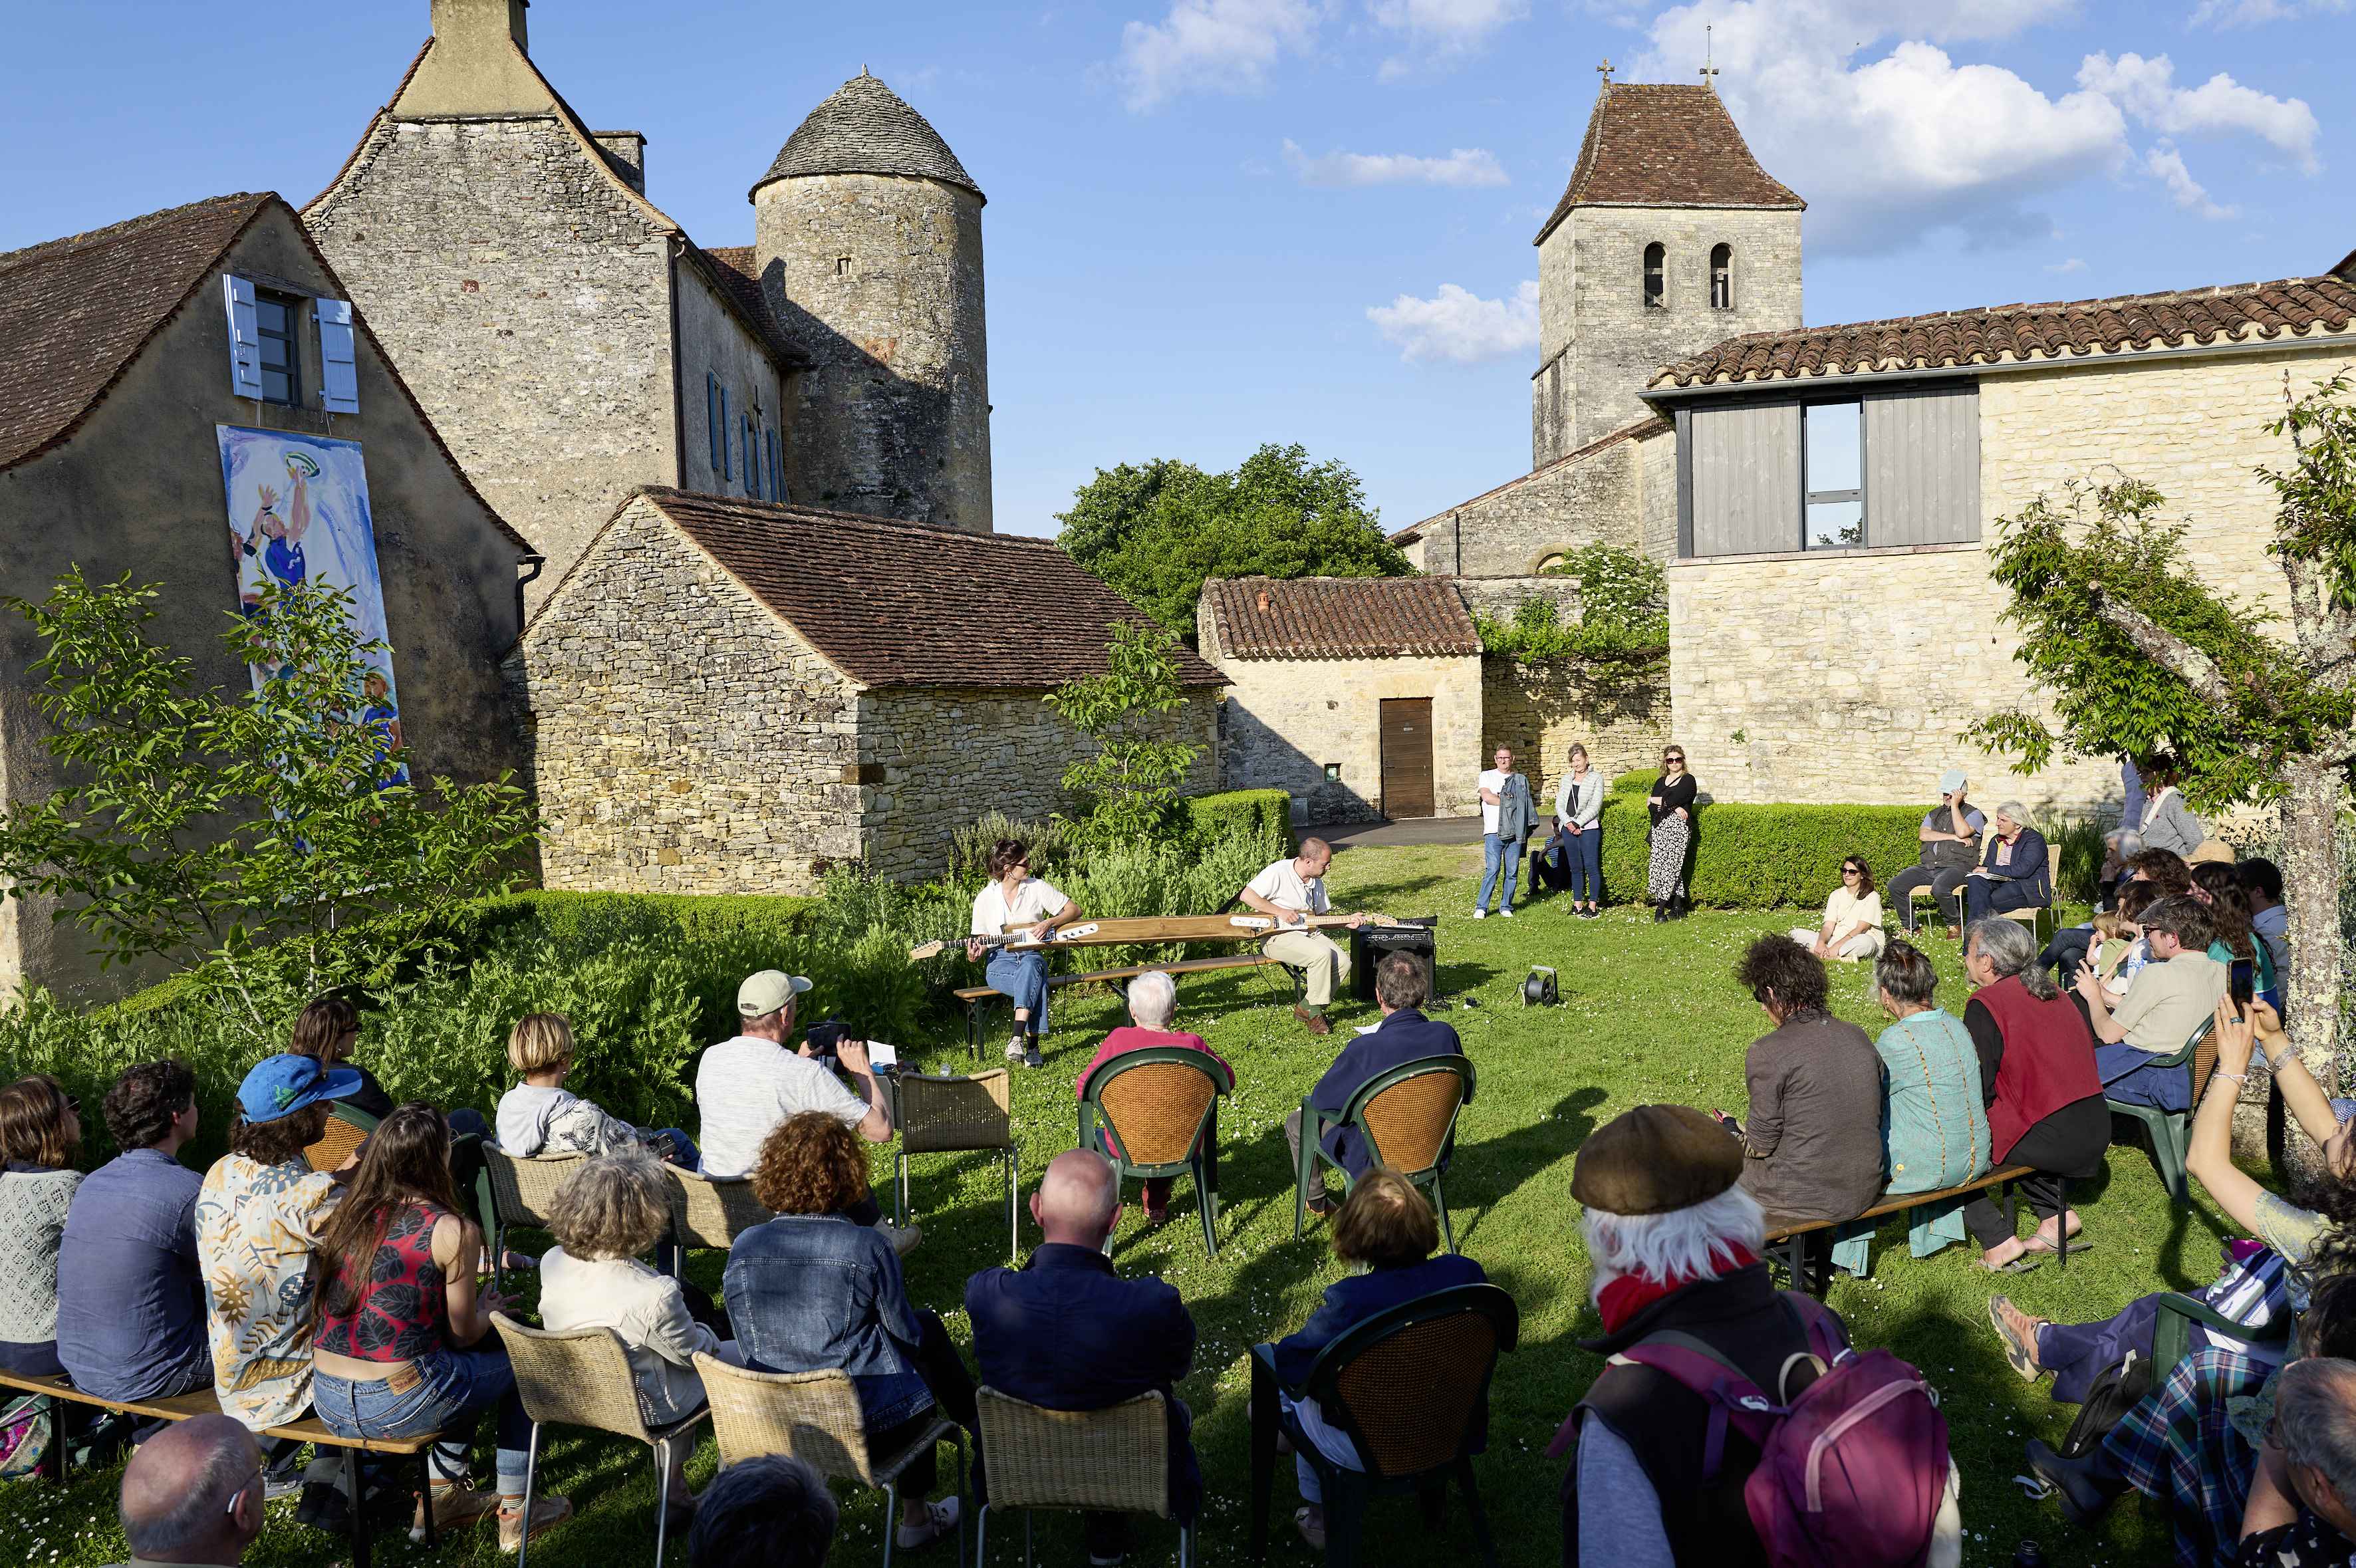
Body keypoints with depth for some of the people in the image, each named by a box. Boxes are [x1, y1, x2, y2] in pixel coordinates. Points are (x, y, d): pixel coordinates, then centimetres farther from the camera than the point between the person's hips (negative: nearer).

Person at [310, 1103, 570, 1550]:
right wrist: (488, 1310, 17)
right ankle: (514, 1510, 26)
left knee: (462, 1363, 30)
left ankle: (442, 1493, 38)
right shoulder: (453, 1231, -15)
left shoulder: (346, 1214, 3)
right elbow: (463, 1334, -4)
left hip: (326, 1402, 7)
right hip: (397, 1408, -7)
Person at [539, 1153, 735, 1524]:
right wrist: (705, 1335, 5)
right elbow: (693, 1353, -18)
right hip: (640, 1406, -6)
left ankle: (675, 1486, 41)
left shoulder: (552, 1262, -18)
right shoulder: (656, 1296, -37)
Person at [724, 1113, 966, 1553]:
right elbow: (906, 1333, -6)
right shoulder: (869, 1247, -19)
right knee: (923, 1330, 27)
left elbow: (749, 1349, 6)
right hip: (870, 1427, -5)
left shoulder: (743, 1249, -6)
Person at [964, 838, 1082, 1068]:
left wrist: (1048, 923, -11)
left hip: (1032, 956, 1)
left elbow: (1074, 910, 6)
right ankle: (1032, 1045, -33)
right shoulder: (985, 898, 4)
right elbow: (983, 939, 11)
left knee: (1031, 967, -39)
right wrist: (977, 953, -13)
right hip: (1001, 961, -1)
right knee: (1036, 984, -35)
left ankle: (1017, 1038, -43)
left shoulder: (1037, 887, 4)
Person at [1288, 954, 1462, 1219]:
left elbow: (1320, 1101, -17)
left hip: (1375, 1163, -5)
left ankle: (1315, 1200, 43)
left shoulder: (1365, 1050, -33)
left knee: (1296, 1121, 20)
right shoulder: (1446, 1035, -19)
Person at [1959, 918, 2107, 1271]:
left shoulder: (1984, 1006, -12)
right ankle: (2055, 1213, 23)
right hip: (2097, 1130, 8)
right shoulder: (2051, 990, 12)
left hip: (2051, 1140, -8)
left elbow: (1978, 1091, -14)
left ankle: (1999, 1243, 1)